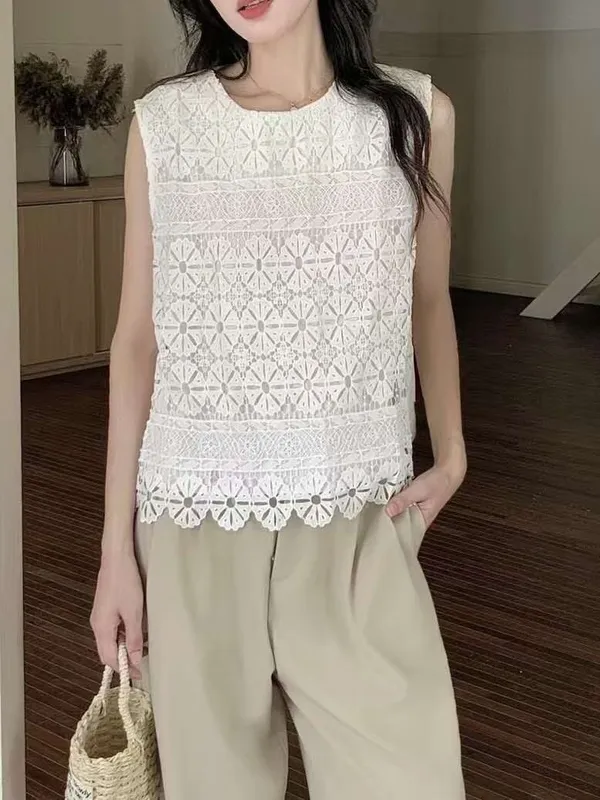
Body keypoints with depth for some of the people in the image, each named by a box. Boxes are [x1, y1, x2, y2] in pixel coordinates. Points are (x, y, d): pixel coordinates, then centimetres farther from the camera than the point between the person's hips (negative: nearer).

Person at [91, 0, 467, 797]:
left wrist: (450, 455, 0)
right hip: (193, 524, 0)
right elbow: (138, 339, 3)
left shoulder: (418, 116, 0)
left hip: (359, 524, 0)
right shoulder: (162, 125, -1)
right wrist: (116, 545, 2)